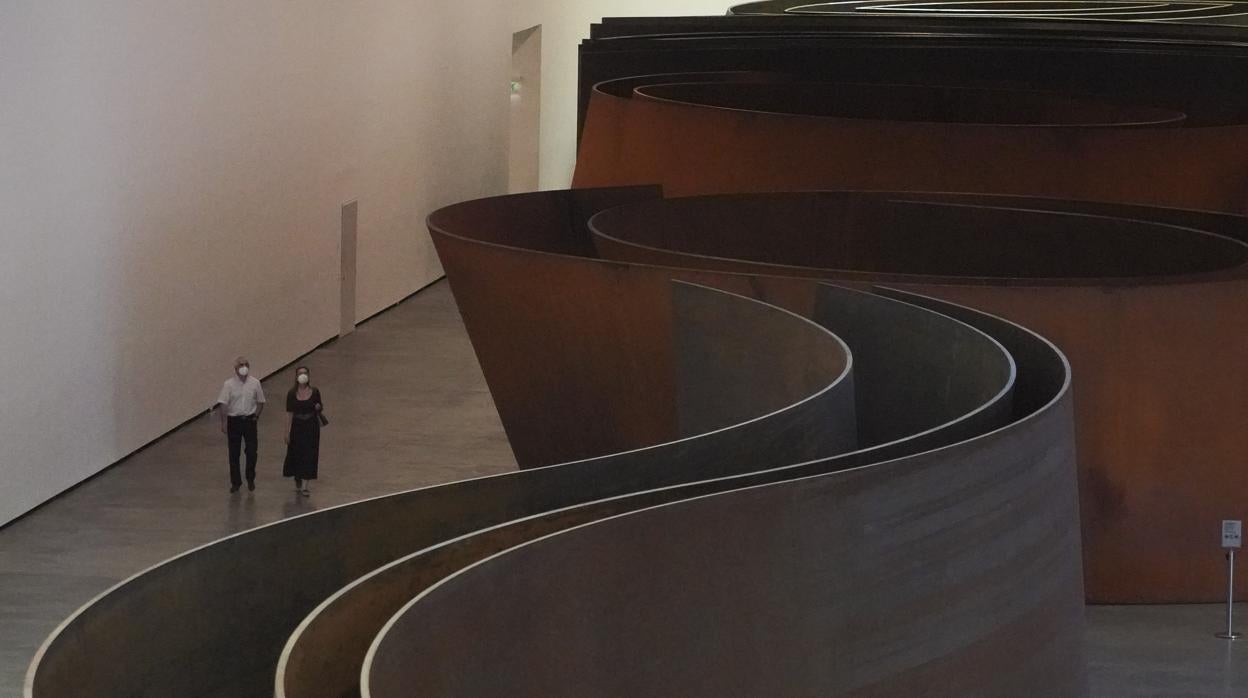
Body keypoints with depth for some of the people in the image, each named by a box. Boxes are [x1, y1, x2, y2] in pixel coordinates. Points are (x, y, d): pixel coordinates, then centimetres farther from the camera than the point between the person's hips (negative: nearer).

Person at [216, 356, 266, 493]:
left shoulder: (254, 383, -1)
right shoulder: (229, 384, -8)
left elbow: (260, 402, 10)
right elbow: (223, 404, -11)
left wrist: (256, 415, -1)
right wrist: (224, 423, -17)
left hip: (249, 420, 1)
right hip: (234, 420, -1)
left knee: (251, 451, 4)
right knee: (234, 453, 6)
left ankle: (250, 479, 22)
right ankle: (235, 482, 18)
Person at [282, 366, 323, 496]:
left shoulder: (315, 392, -3)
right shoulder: (292, 394, -5)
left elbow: (319, 407, 10)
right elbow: (290, 413, -2)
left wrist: (319, 408, -15)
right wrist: (288, 432, -4)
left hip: (311, 427, 0)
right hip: (297, 427, 0)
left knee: (309, 455, -4)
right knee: (296, 455, 9)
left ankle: (304, 486, -2)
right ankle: (297, 483, 30)